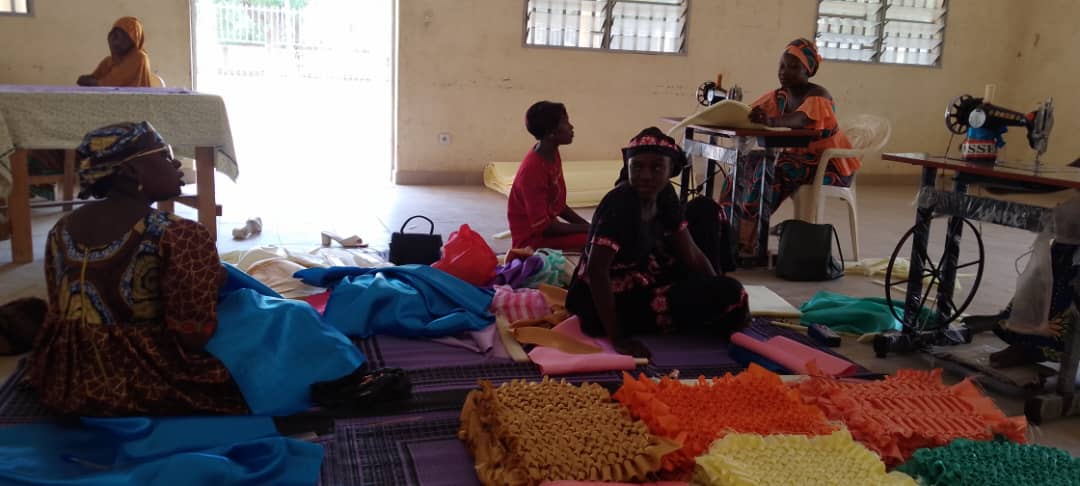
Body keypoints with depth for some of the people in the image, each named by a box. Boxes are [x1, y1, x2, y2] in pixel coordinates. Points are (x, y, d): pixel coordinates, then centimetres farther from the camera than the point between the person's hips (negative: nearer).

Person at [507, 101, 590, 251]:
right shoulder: (533, 170, -25)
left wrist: (587, 225, 1)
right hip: (533, 239, -9)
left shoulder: (553, 155, 2)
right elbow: (541, 225, -22)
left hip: (548, 227, 9)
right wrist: (584, 228, -16)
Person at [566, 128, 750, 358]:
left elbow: (690, 254, 3)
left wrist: (718, 290, -6)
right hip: (611, 301, -9)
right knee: (730, 294, -18)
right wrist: (618, 338, -30)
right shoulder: (620, 204, -26)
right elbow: (596, 270, -30)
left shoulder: (665, 195, -2)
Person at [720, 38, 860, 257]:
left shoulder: (818, 96, -16)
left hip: (830, 166, -7)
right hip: (799, 158, 7)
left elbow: (800, 119, -37)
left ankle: (748, 240, -30)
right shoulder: (779, 96, 7)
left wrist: (771, 121, -58)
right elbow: (749, 113, -3)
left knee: (768, 168, -30)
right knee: (747, 161, -13)